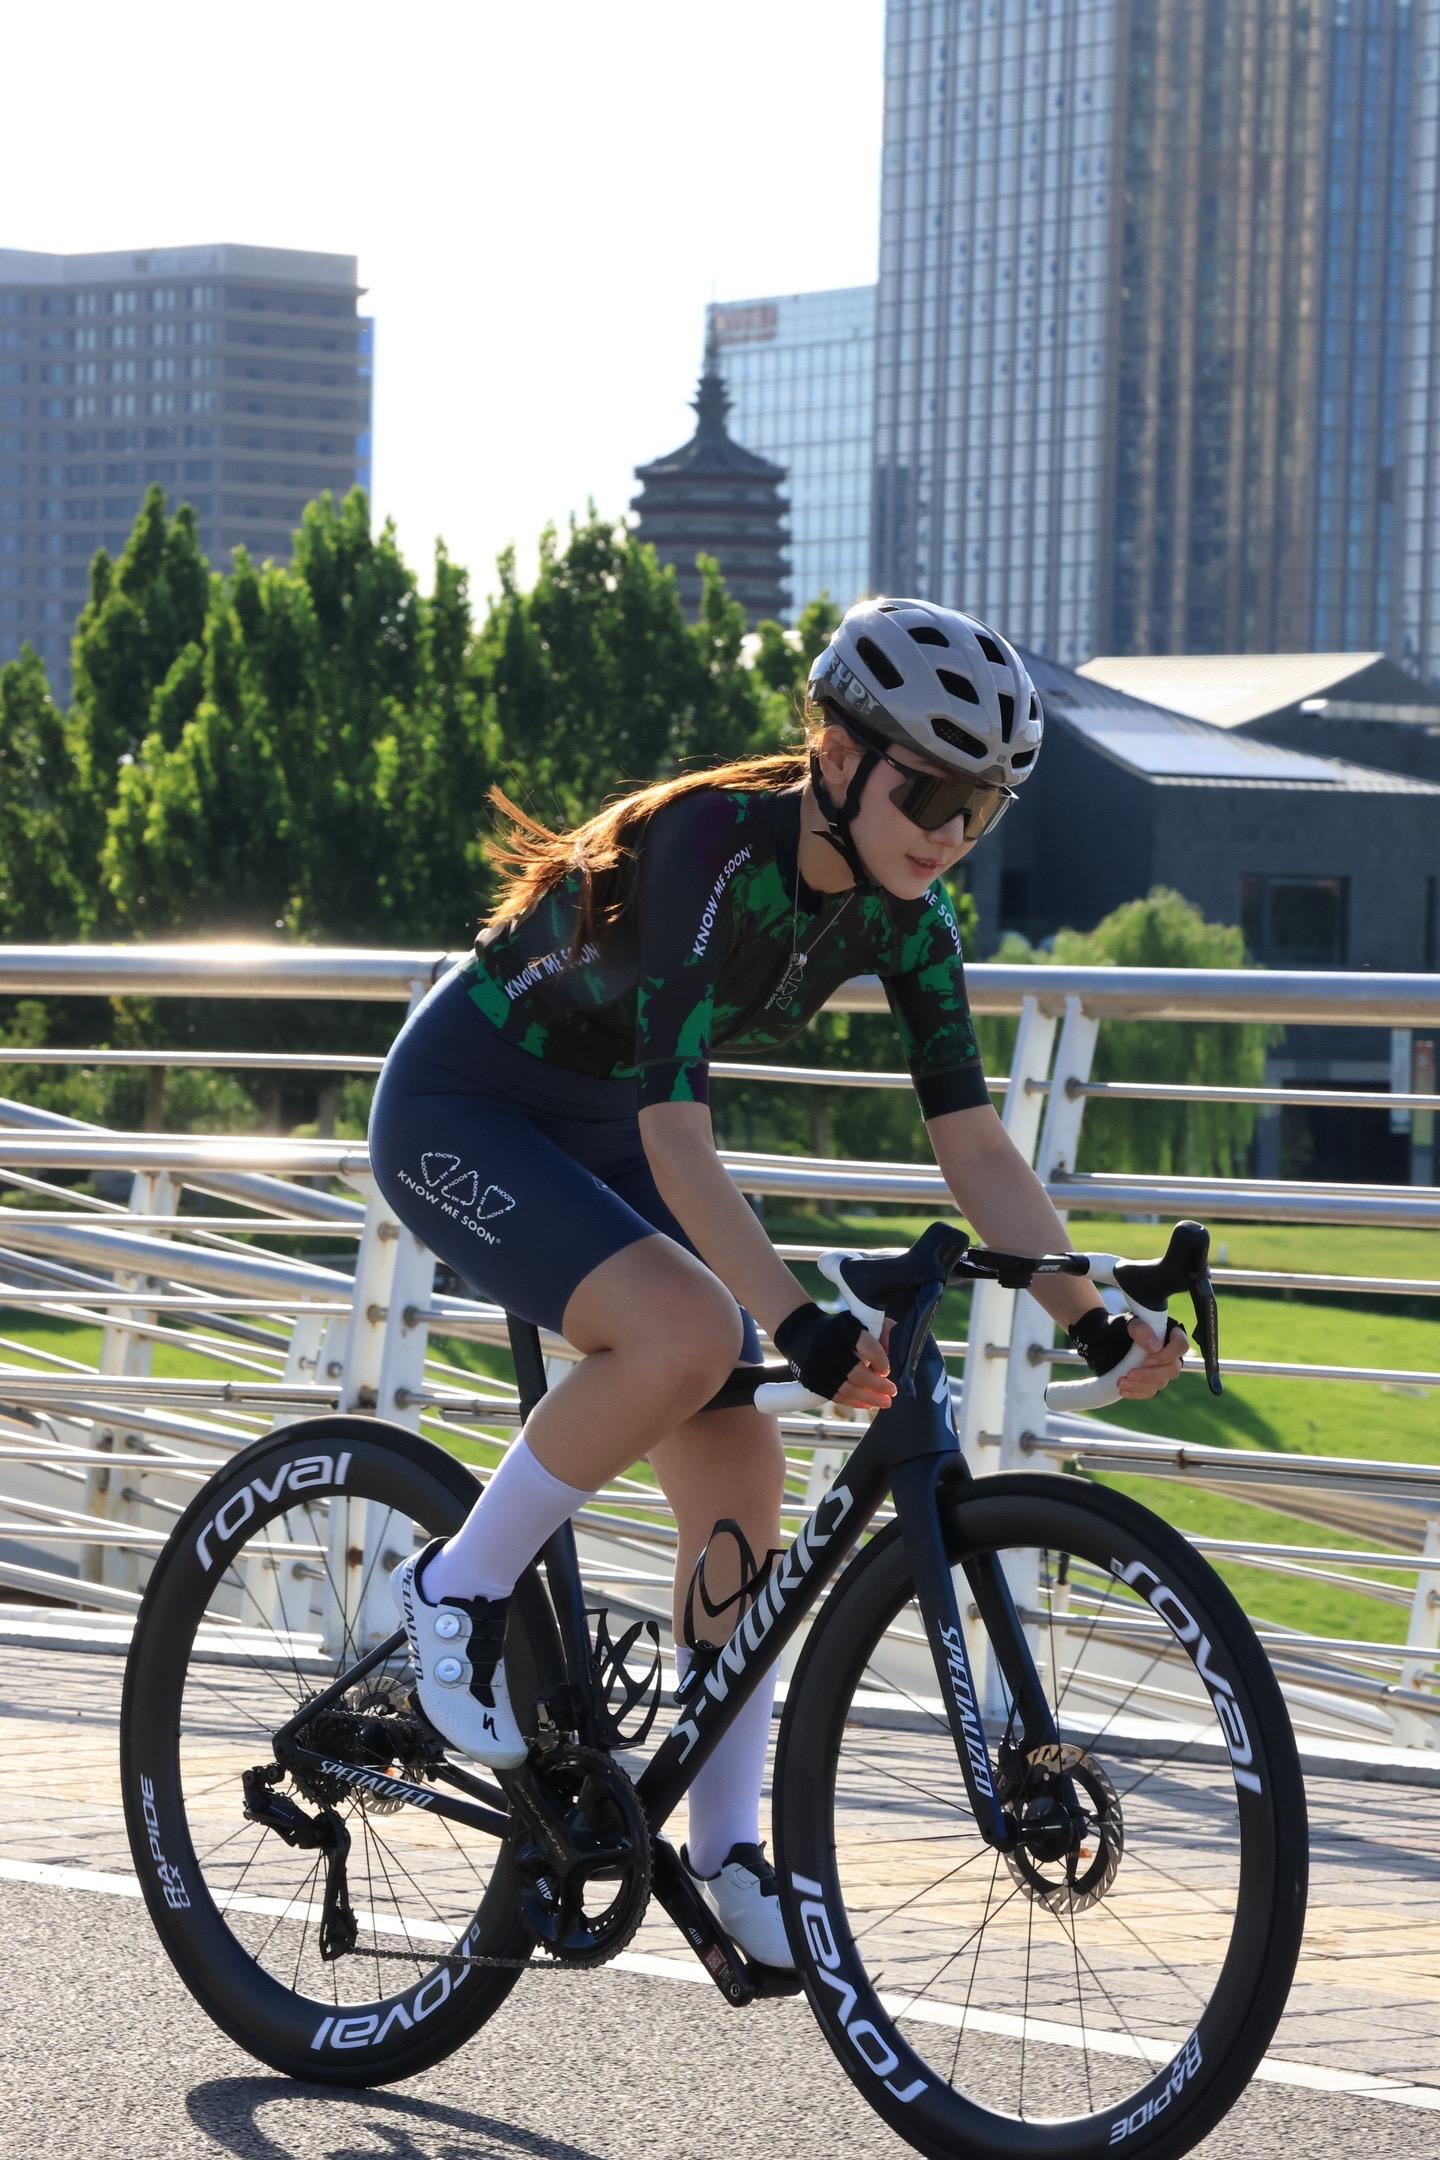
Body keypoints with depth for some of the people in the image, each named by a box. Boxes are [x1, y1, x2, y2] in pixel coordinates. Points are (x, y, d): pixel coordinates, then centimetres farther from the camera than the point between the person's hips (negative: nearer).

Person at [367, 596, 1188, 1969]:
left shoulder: (900, 912, -8)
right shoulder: (716, 851, -31)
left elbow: (973, 1145, -7)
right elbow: (676, 1135, -38)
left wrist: (1094, 1321, -18)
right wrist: (800, 1326, -47)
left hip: (597, 1138, 8)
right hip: (460, 1113, -8)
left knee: (739, 1478, -2)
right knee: (685, 1335, -32)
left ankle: (728, 1850, 8)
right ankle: (459, 1589, -12)